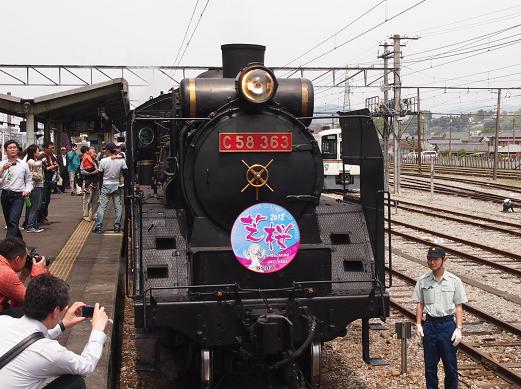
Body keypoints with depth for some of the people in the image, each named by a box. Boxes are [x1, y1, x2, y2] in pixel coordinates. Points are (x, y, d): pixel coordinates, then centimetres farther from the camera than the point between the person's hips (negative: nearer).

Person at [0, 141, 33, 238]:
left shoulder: (23, 164, 5)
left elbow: (29, 180, 12)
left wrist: (27, 190, -5)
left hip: (18, 196, -3)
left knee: (13, 221, -17)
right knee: (9, 222, 13)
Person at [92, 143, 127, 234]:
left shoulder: (103, 161, -10)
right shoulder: (121, 160, -5)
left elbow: (99, 173, -3)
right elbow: (125, 172, 0)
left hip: (106, 186, -2)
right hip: (116, 185, 2)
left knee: (102, 207, 1)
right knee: (118, 207, 9)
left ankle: (98, 227, -2)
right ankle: (117, 226, 9)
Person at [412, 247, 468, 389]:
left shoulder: (454, 281, -2)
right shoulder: (423, 281, 2)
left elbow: (458, 306, 0)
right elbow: (420, 304, 9)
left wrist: (458, 328, -6)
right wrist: (418, 325, 2)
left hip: (448, 324, -1)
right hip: (429, 325, 2)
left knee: (450, 364, 4)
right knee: (430, 364, 9)